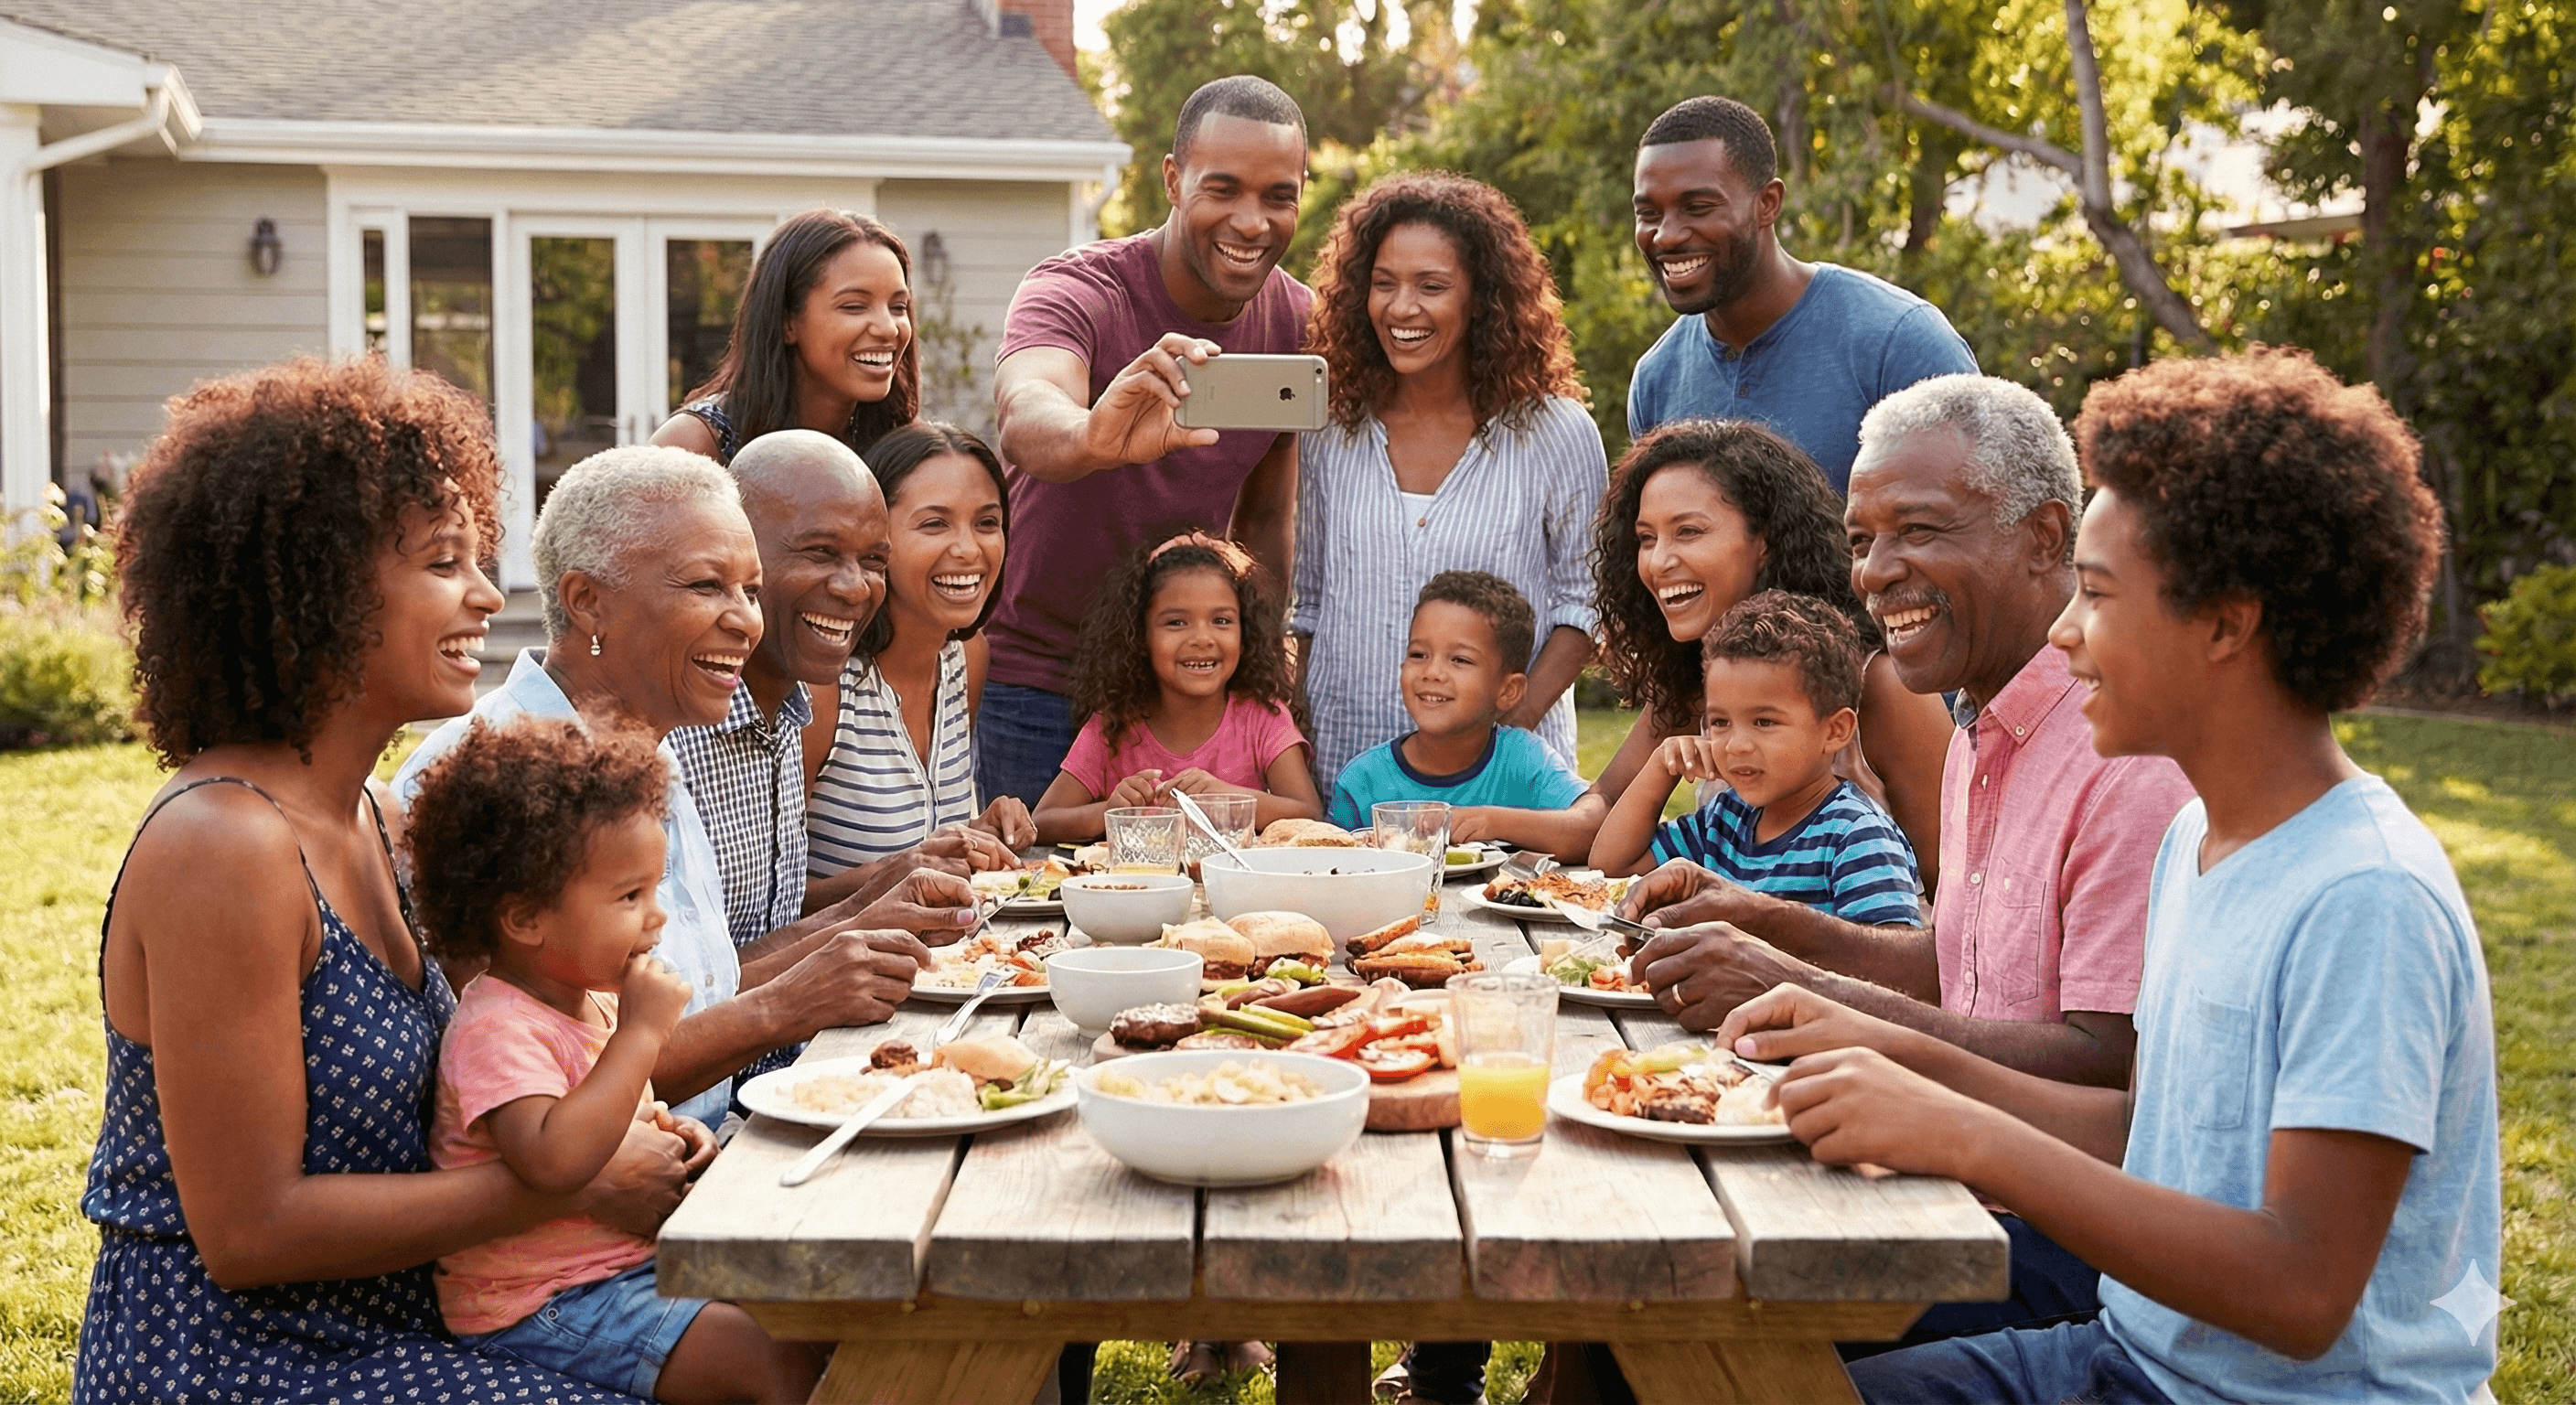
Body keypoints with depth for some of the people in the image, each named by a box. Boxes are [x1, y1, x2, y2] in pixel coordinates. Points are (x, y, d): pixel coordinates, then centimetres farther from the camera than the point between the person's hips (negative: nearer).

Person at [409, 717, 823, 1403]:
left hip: (632, 1259, 10)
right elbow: (553, 1160, -38)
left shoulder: (592, 1000, 8)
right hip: (544, 1307, -10)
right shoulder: (497, 1029, -22)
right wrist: (641, 1032, -31)